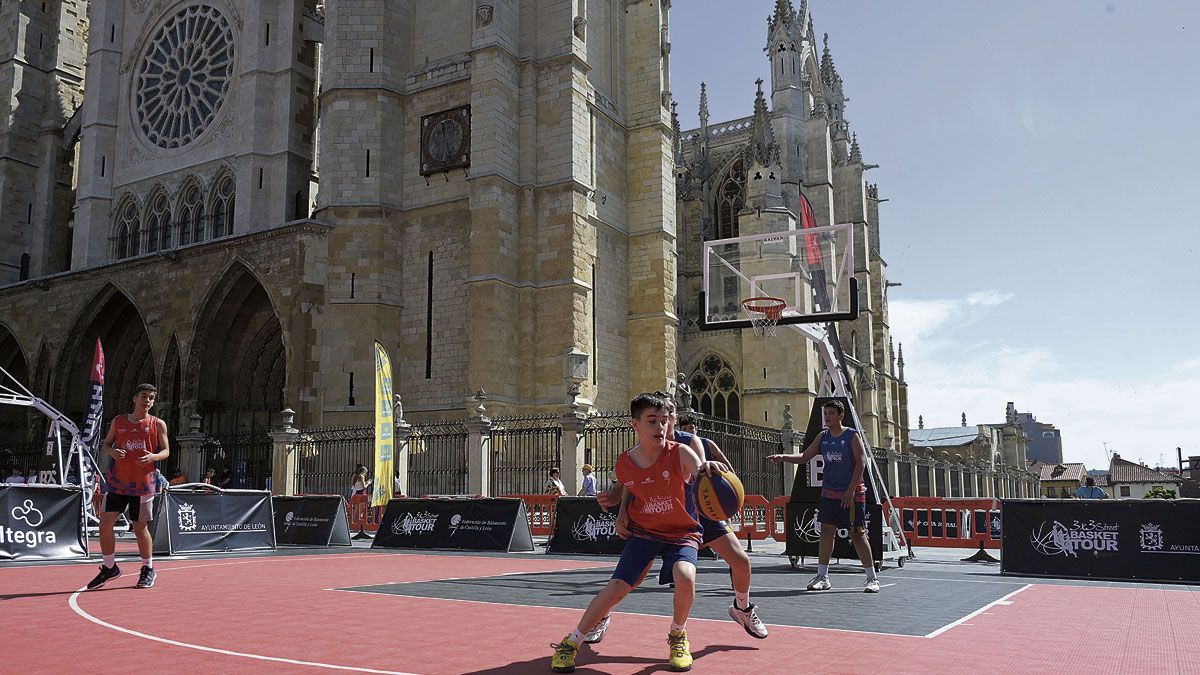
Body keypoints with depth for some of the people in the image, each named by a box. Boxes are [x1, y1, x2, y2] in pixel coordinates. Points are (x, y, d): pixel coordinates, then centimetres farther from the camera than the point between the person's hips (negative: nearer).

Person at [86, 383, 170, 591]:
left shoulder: (158, 424, 2)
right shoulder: (118, 421, 8)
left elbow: (166, 451, 3)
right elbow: (105, 444, 14)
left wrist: (153, 457, -18)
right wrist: (112, 452, -9)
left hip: (143, 483, -2)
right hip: (117, 481, 2)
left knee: (140, 527, 4)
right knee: (105, 523, -5)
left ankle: (148, 570, 21)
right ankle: (109, 568, 14)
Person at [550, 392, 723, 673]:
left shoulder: (680, 454, -19)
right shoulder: (624, 463, -9)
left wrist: (706, 468, -64)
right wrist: (623, 512, -1)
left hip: (682, 533, -2)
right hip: (643, 532, 2)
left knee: (685, 577, -29)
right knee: (617, 587, -11)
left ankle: (678, 635, 3)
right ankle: (570, 643, 9)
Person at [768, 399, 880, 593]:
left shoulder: (852, 435, -6)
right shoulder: (823, 436, 9)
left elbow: (860, 463, -11)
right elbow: (804, 457, 9)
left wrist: (850, 490, -17)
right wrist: (783, 457, -8)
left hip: (852, 493, -5)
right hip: (829, 492, 5)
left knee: (857, 534, -3)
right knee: (826, 532, 3)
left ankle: (872, 579, 6)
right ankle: (822, 577, 9)